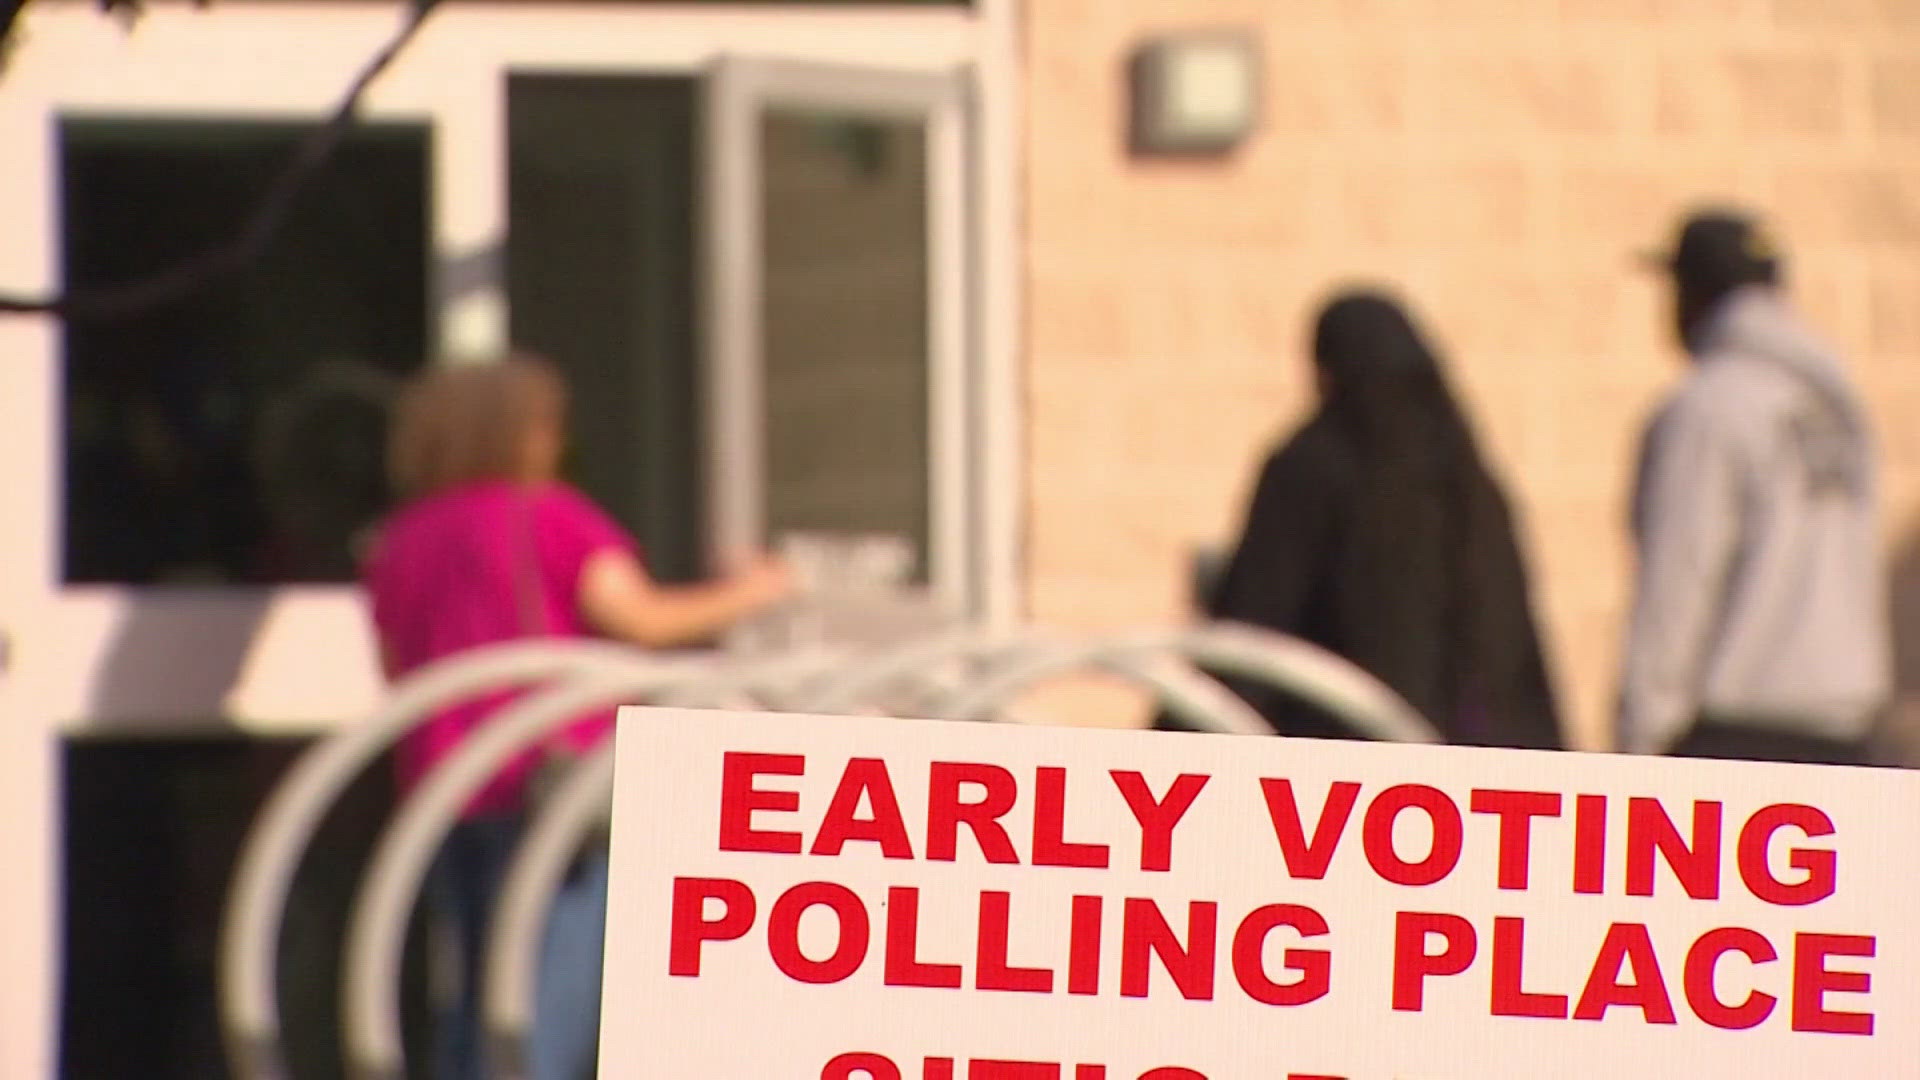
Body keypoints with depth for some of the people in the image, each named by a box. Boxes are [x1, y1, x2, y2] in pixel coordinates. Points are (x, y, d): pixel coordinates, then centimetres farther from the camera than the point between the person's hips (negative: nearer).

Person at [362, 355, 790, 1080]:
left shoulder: (397, 540, 15)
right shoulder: (549, 516, -4)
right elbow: (636, 619, -10)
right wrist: (740, 597, 2)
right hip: (551, 770, -7)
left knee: (475, 986, 12)